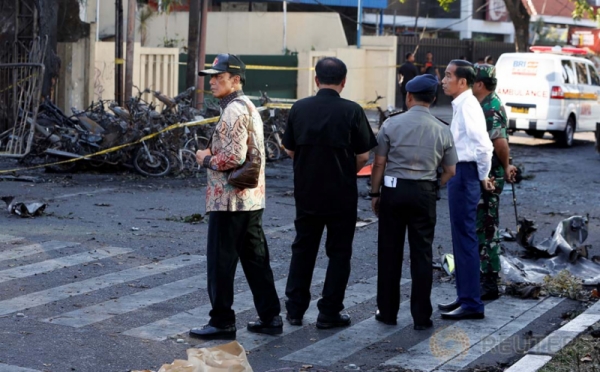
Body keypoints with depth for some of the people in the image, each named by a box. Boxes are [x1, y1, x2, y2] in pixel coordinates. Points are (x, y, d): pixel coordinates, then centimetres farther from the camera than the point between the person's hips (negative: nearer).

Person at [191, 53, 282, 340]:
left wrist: (206, 159, -8)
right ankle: (270, 317, 17)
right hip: (252, 198, 10)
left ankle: (222, 322, 4)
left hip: (229, 200, -10)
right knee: (255, 259, 13)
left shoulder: (233, 111, -16)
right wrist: (214, 153, 12)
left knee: (220, 262, -2)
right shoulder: (249, 107, 16)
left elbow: (233, 157, -24)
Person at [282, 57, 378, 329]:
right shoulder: (352, 111, -12)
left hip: (306, 192, 3)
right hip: (341, 194, -3)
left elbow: (290, 150, 5)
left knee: (303, 249, 15)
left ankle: (295, 309, 18)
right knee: (338, 252, 8)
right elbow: (363, 156, -8)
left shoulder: (299, 108, -3)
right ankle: (329, 312, 10)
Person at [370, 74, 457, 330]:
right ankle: (421, 317, 8)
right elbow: (450, 171, 4)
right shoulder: (442, 130, 1)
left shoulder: (392, 124, -5)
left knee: (390, 252, 8)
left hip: (393, 190, -1)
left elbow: (379, 163, -4)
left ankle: (388, 312, 15)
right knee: (421, 254, 6)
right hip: (425, 193, 1)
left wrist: (375, 193, 6)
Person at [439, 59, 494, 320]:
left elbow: (484, 146, -25)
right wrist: (482, 176, 16)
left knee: (465, 238, -6)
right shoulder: (461, 105, 13)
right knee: (461, 237, 16)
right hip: (459, 173, 10)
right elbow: (477, 145, 19)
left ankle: (472, 304, -1)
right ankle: (464, 297, 26)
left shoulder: (467, 107, -17)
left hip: (464, 174, -10)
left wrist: (483, 176, -12)